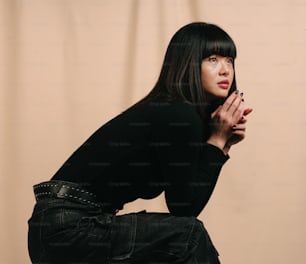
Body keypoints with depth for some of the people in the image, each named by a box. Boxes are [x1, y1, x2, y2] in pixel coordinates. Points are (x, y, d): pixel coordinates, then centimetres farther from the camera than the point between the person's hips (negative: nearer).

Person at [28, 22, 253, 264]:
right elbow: (184, 208, -11)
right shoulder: (178, 117, -15)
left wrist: (223, 142, 5)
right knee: (189, 234, -15)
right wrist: (217, 140, -8)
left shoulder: (165, 111, 12)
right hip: (68, 229, -10)